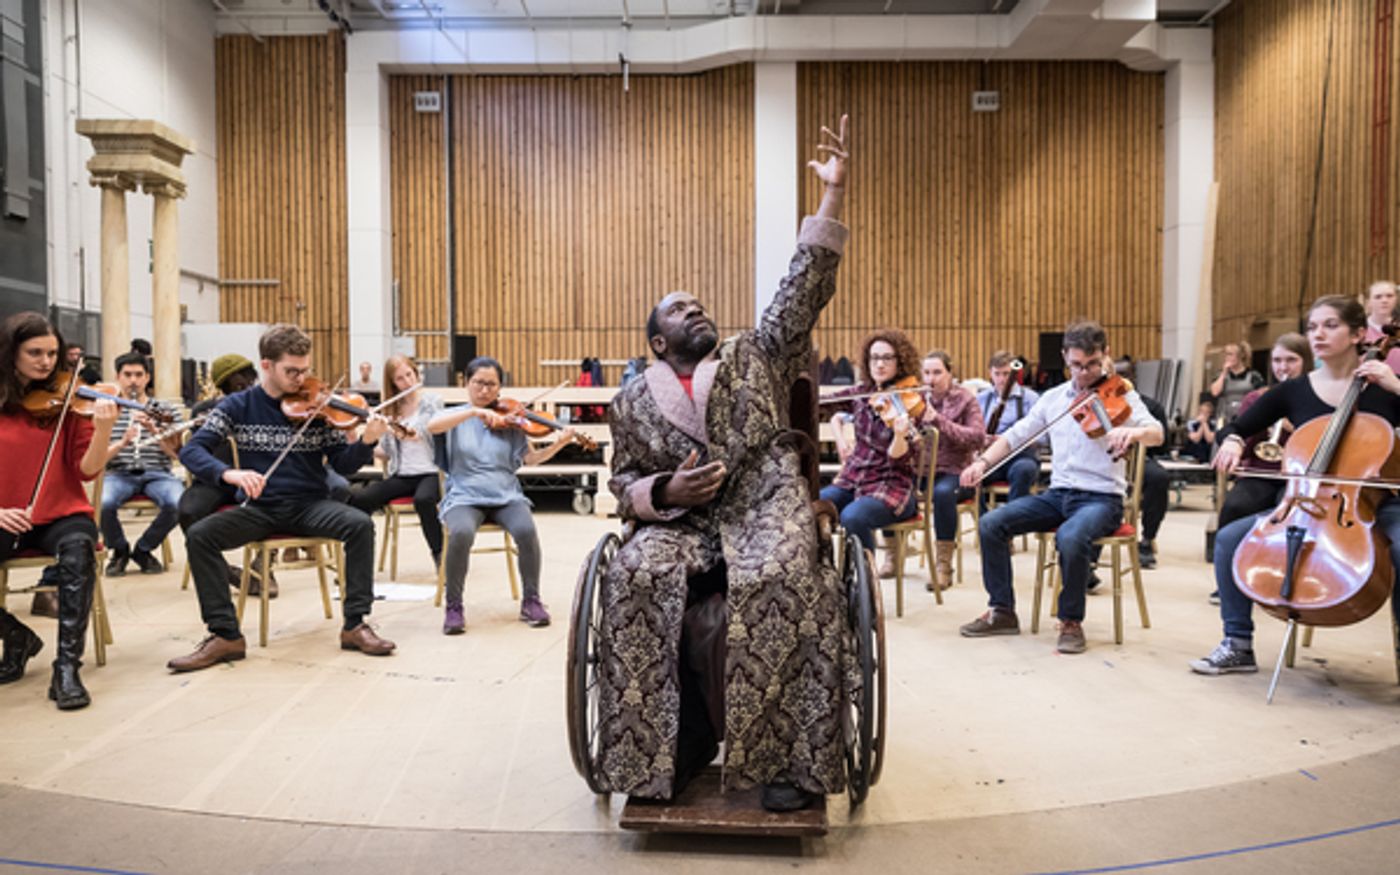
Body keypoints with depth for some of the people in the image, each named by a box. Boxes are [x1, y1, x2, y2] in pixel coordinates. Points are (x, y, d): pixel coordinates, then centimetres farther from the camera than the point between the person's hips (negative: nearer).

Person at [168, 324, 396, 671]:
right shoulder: (238, 406, 2)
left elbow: (343, 464, -1)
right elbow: (192, 451, -8)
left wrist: (366, 442, -24)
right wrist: (228, 473, -29)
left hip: (309, 505, -1)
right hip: (258, 508, 1)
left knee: (360, 524, -28)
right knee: (199, 535, -24)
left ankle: (355, 624, -19)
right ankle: (225, 635, -14)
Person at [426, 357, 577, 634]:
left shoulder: (509, 421, 12)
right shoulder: (454, 416, 7)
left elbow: (530, 458, 7)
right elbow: (431, 426, -16)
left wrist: (558, 444, -10)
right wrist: (474, 412, -26)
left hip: (506, 496, 1)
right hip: (464, 496, -1)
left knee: (527, 530, -29)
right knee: (461, 533, -34)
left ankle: (531, 600, -7)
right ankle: (453, 606, -13)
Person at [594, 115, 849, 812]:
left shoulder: (756, 357, 14)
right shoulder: (633, 401, 16)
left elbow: (804, 290, 4)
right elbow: (621, 483, 15)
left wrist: (833, 194, -4)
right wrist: (664, 491, -9)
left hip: (762, 520, -1)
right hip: (676, 526, 1)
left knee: (785, 586, -32)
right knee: (635, 579, -29)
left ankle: (787, 756, -19)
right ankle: (660, 750, -15)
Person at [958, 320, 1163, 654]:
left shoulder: (1120, 395, -2)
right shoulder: (1053, 398, 11)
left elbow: (1157, 433, -17)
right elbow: (1015, 436, 13)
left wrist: (1133, 432, -42)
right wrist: (983, 461, -5)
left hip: (1101, 497, -5)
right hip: (1058, 494, 5)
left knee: (1070, 538, -37)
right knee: (991, 524, -14)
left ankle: (1072, 621, -13)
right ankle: (1002, 611, 1)